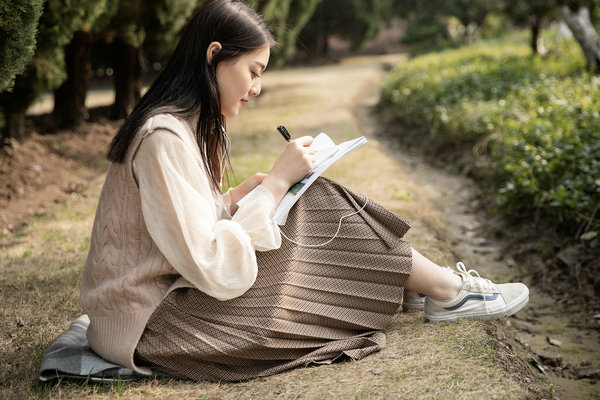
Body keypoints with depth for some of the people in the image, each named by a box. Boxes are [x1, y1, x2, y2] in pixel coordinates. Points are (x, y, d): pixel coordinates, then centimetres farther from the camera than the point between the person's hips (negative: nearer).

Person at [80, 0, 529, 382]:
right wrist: (276, 183, -19)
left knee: (315, 206, 1)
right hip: (148, 324, -9)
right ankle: (447, 292, 7)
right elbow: (215, 270, -26)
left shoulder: (183, 124, 8)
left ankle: (439, 282, 12)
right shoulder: (165, 138, -24)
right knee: (319, 213, -9)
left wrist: (241, 194, -2)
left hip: (170, 289, 9)